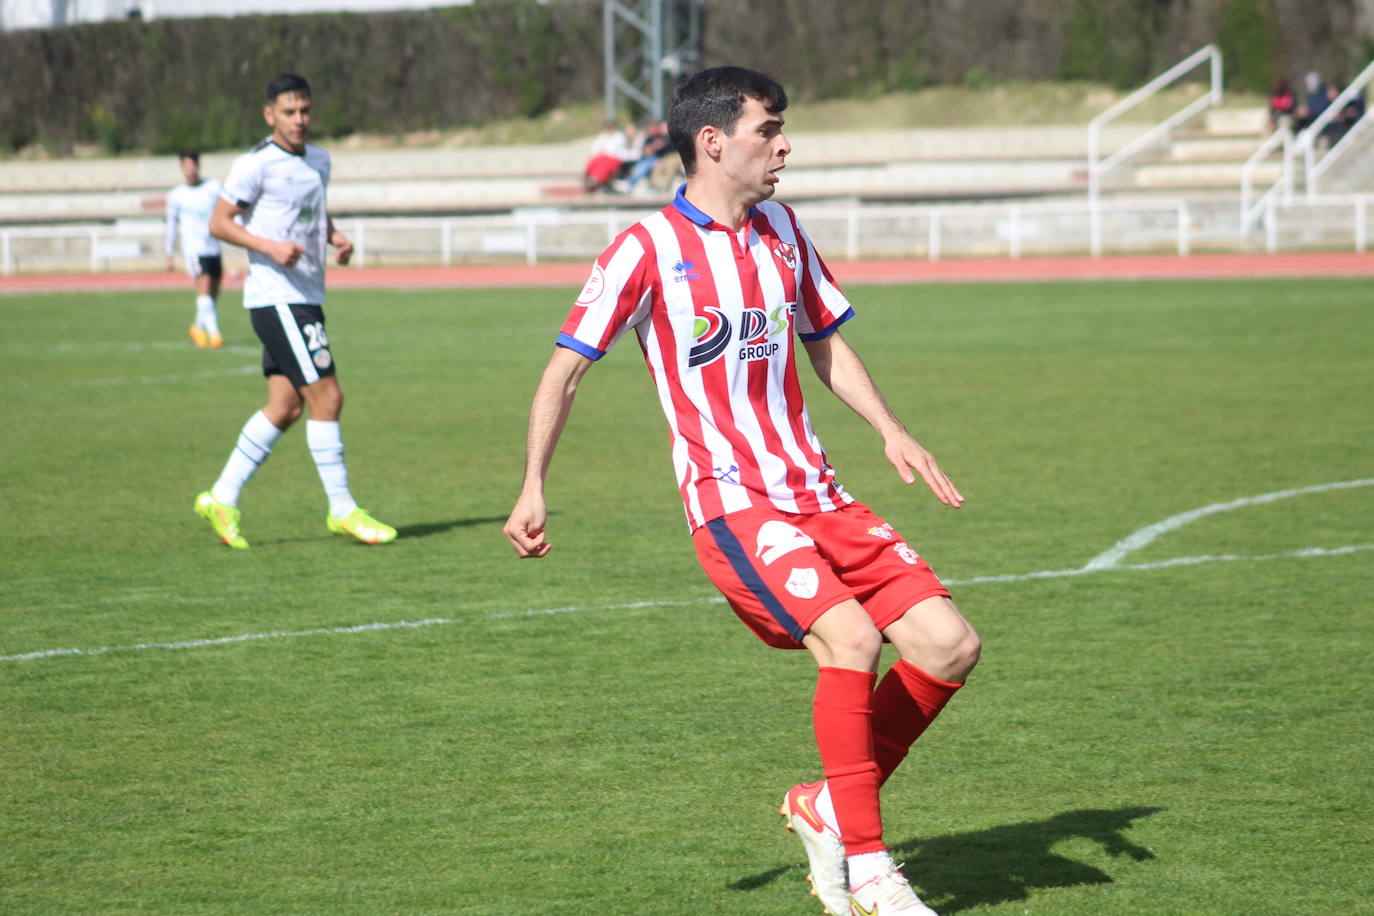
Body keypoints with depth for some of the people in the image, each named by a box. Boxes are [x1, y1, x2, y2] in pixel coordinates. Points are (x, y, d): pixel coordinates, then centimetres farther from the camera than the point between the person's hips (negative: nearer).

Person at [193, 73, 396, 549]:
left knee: (284, 408, 8)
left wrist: (336, 235, 8)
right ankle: (342, 510, -3)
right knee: (326, 398, -11)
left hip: (306, 299, 8)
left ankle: (221, 498, 16)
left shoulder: (319, 161, 13)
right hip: (276, 299, -8)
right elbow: (218, 223, -9)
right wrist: (270, 247, -22)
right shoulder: (255, 165, -10)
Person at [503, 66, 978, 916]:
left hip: (815, 493, 7)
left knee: (949, 643, -5)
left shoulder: (780, 230, 11)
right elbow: (566, 367, -4)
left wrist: (892, 431, 14)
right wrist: (533, 488, -10)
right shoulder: (647, 250, -9)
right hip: (731, 504, -7)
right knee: (850, 638, -28)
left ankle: (830, 805, 12)